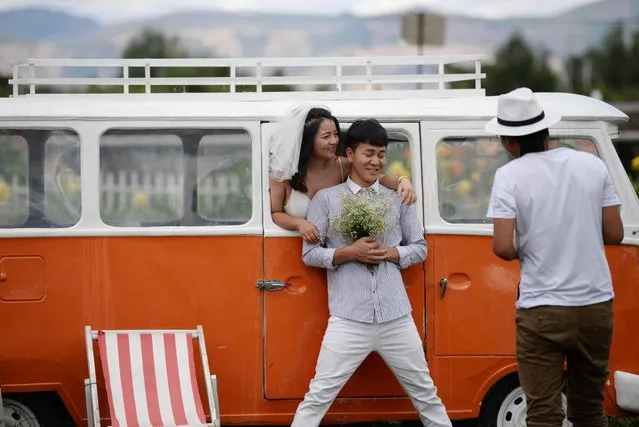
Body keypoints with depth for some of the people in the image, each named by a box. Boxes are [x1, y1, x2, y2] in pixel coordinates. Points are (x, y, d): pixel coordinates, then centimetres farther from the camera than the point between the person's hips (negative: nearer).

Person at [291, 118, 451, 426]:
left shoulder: (398, 199, 11)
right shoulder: (326, 199, 4)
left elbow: (420, 248, 14)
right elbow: (309, 254, 2)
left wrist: (391, 253, -6)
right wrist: (350, 253, -13)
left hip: (396, 318, 3)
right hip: (349, 320, -3)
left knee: (425, 392, 13)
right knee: (319, 396, -4)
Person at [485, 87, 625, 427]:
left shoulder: (510, 176, -9)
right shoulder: (593, 165, 2)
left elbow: (503, 248, -16)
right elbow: (614, 234, 4)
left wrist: (521, 252, 6)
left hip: (542, 310, -4)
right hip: (596, 305, 4)